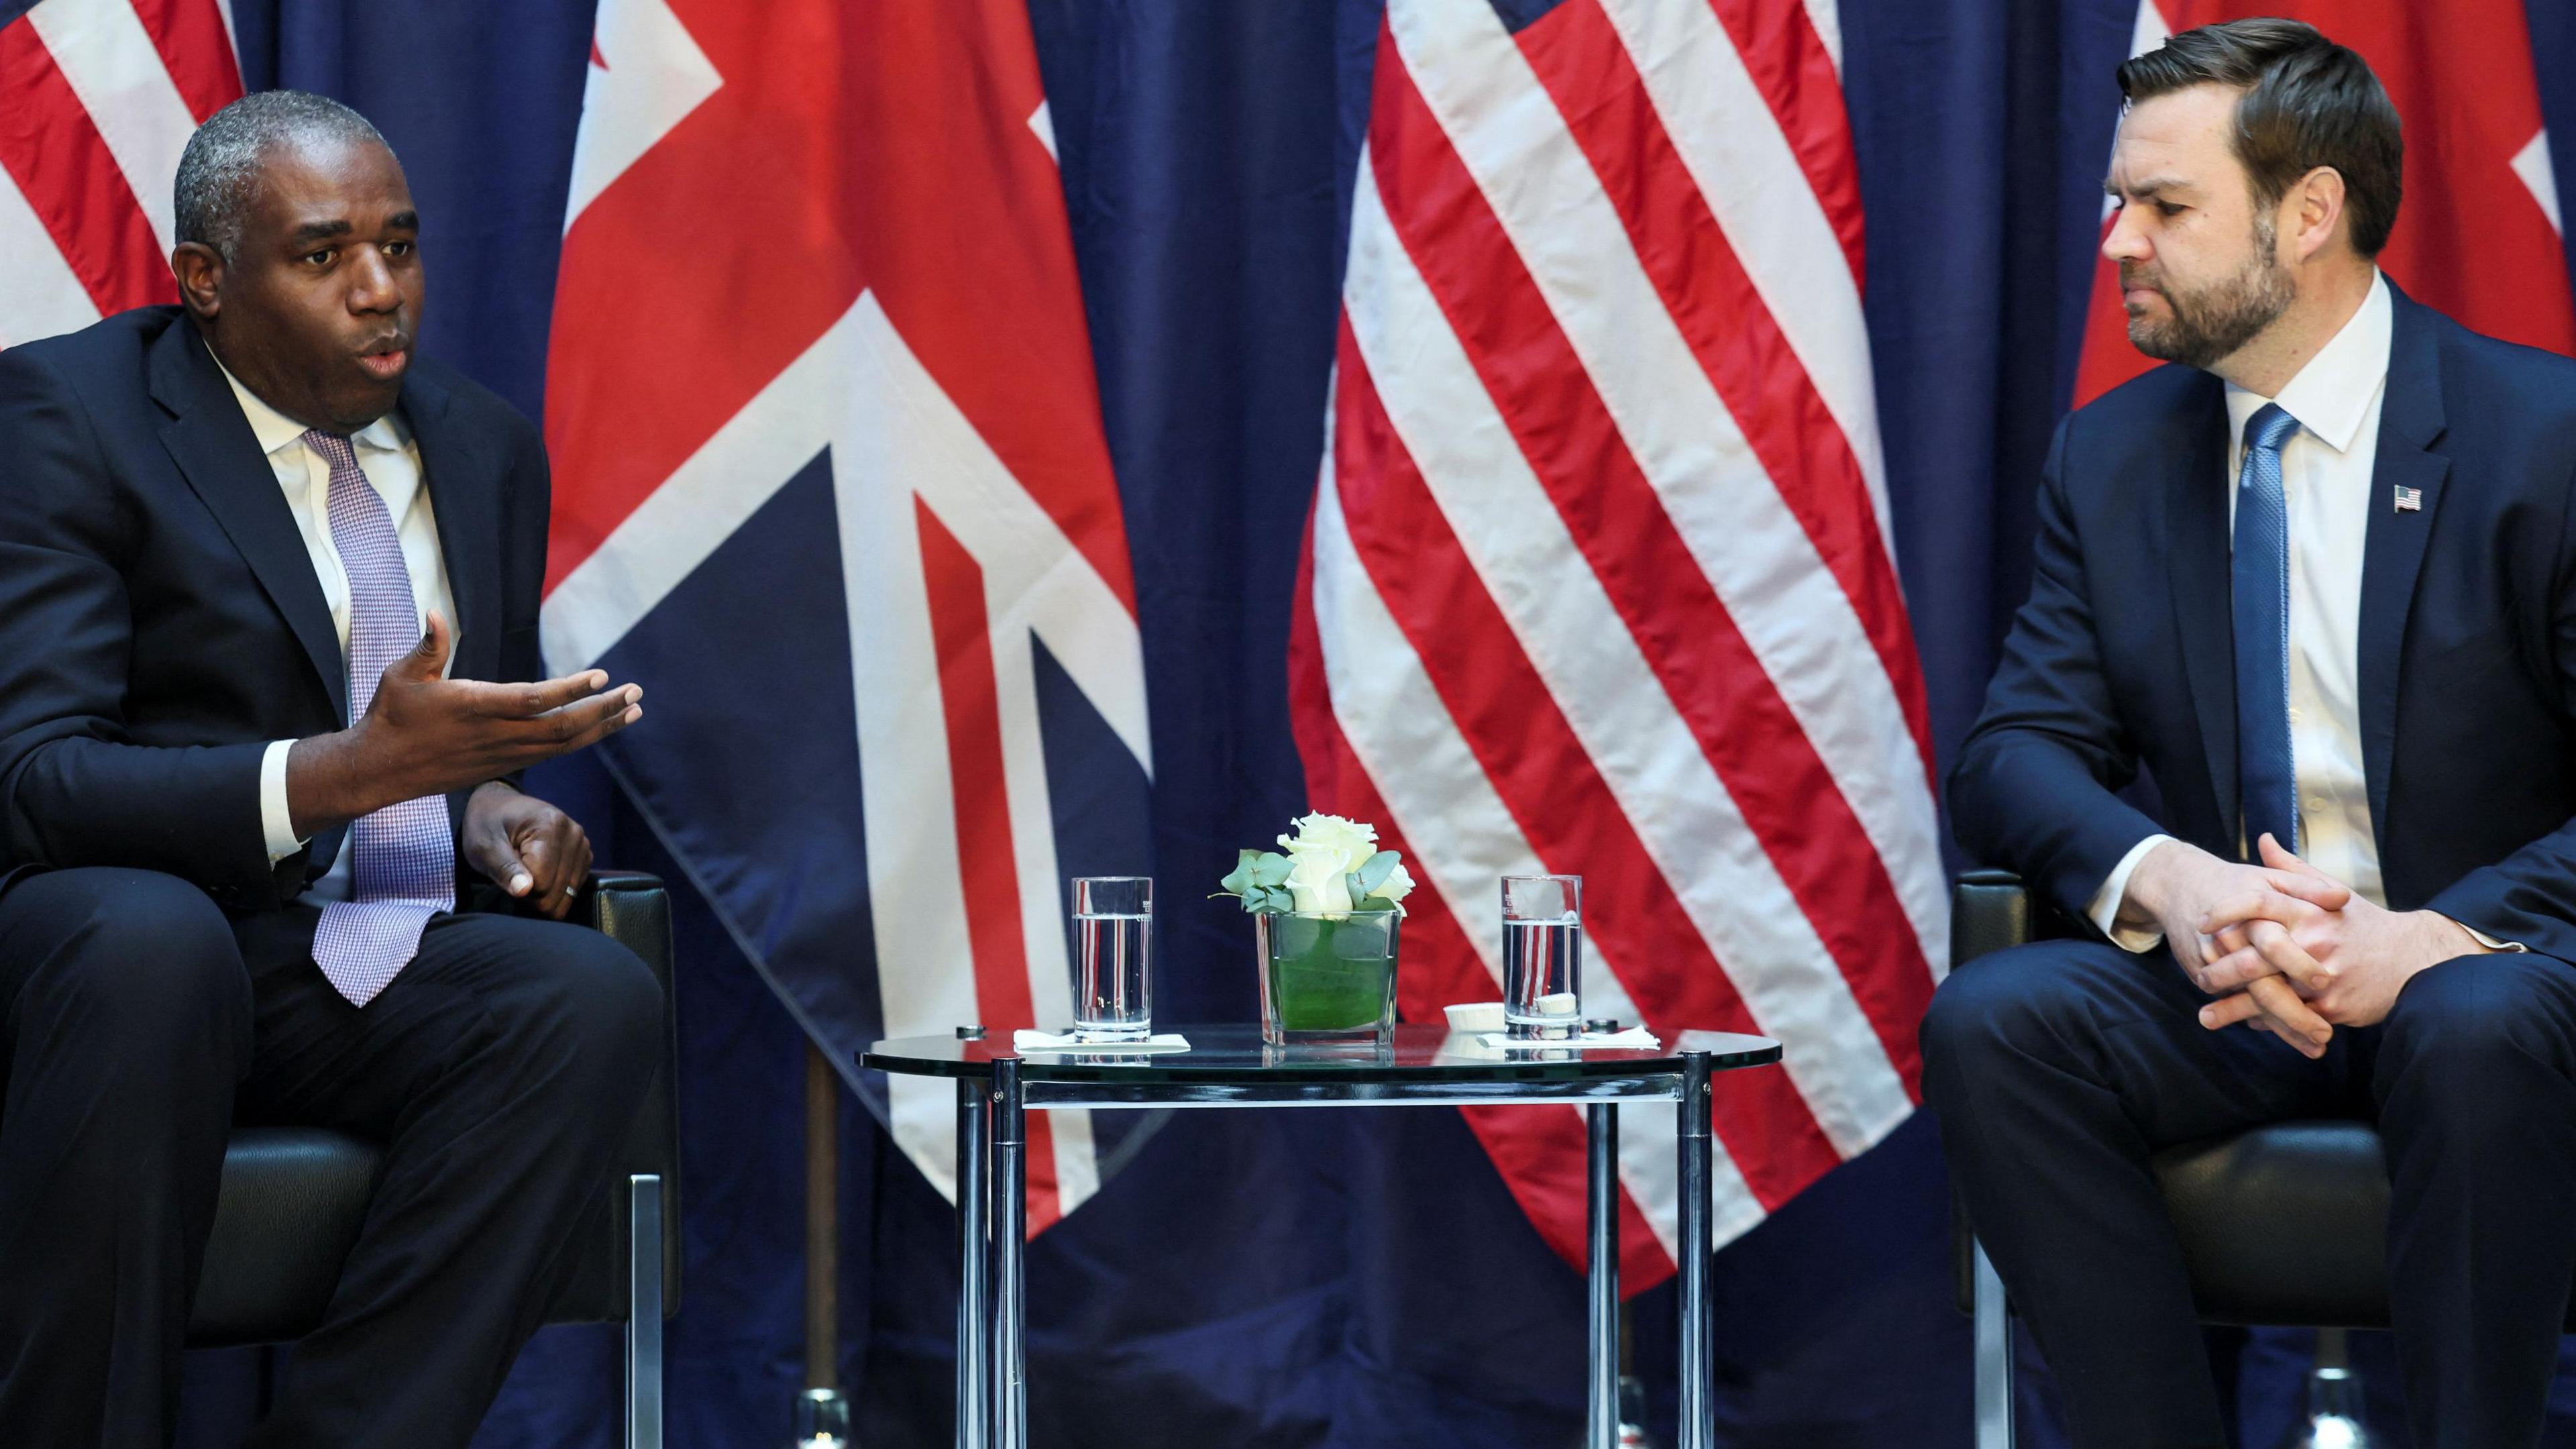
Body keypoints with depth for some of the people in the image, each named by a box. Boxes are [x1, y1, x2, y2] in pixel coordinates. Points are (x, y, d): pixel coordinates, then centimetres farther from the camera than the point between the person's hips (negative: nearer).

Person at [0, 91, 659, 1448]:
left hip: (368, 973, 5)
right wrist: (348, 772, -28)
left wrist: (494, 803, -1)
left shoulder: (485, 447, 14)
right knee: (153, 942, -40)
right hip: (117, 937, -5)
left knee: (593, 997, -26)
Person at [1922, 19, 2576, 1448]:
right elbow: (2014, 751, 1)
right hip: (2229, 979, 4)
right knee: (1986, 1020, -25)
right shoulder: (2113, 453, 8)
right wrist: (2158, 876, -21)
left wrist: (2430, 939, -27)